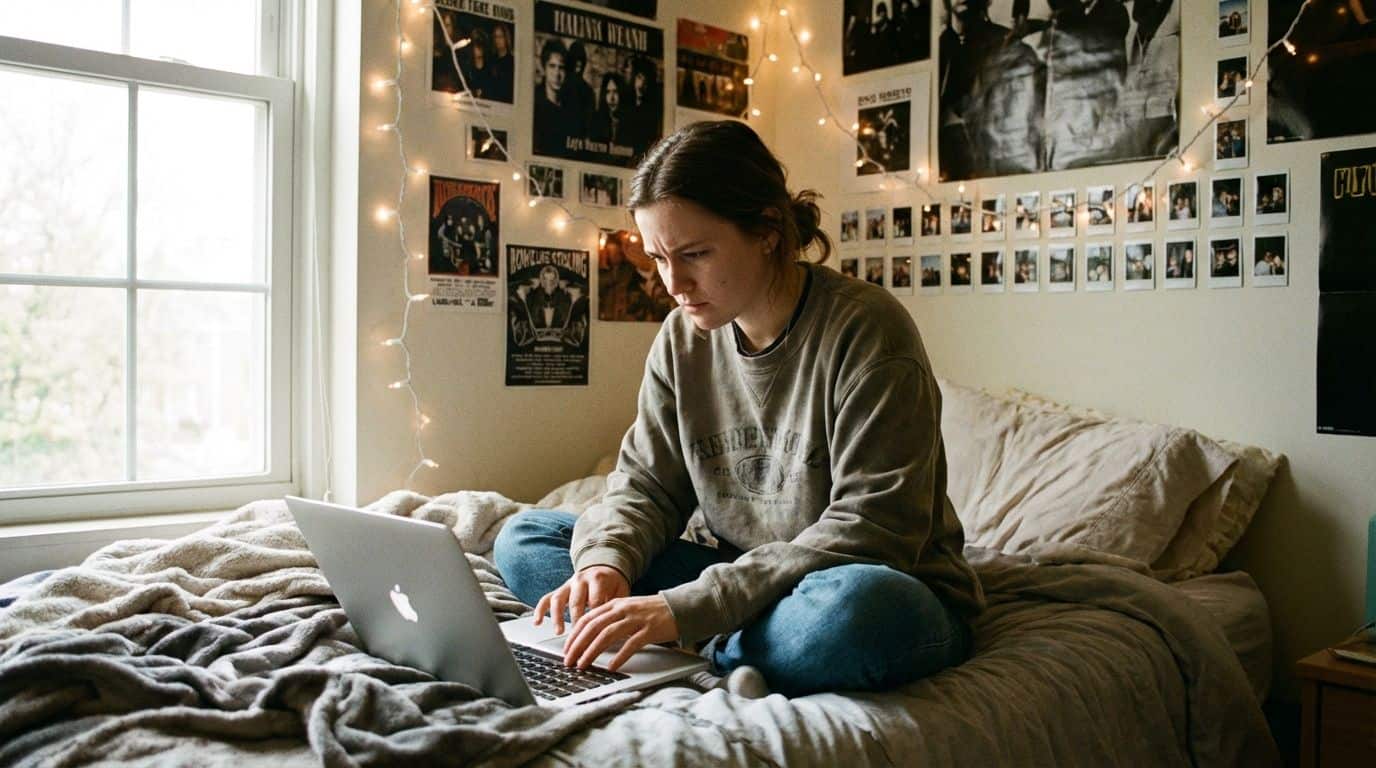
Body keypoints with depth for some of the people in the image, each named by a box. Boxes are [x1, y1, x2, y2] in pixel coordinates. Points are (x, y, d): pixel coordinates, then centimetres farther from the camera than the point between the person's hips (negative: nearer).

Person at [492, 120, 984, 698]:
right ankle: (724, 651, -17)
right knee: (523, 540, -4)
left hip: (891, 594, -5)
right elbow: (644, 484, 5)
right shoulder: (682, 337, 1)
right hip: (746, 582, 6)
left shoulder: (866, 329, -17)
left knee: (854, 606, -43)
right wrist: (606, 561, -19)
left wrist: (687, 608, -29)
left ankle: (704, 655, -13)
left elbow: (871, 531, -23)